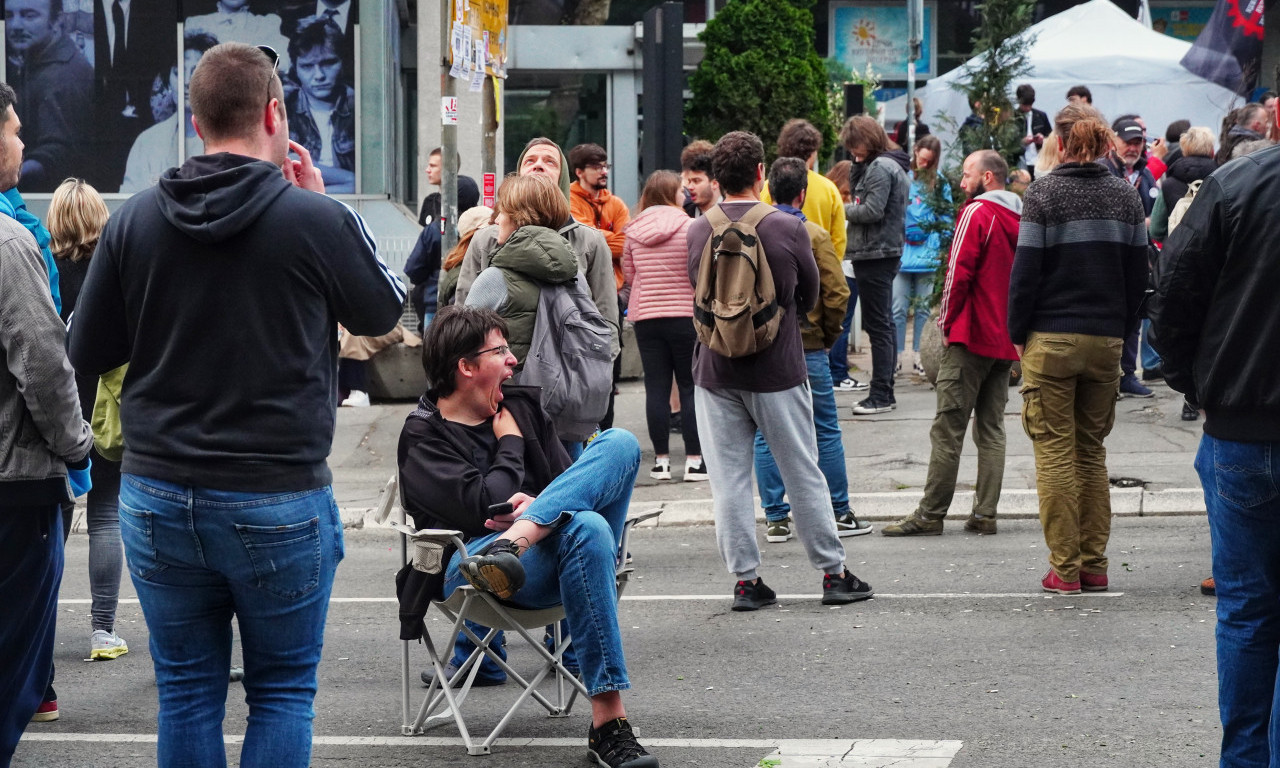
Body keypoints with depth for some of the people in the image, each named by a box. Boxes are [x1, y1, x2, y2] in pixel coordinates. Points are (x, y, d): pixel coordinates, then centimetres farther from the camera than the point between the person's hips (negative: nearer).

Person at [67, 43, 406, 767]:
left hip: (159, 499, 3)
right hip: (280, 501, -3)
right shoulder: (319, 220, -13)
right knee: (283, 692, 9)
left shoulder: (134, 220, -4)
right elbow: (385, 312, 6)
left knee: (187, 693, 12)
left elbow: (87, 352, 5)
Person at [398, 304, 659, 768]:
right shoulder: (423, 438, 1)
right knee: (587, 528, -39)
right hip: (471, 560, -6)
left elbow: (570, 484, 19)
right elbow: (487, 504, -13)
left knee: (619, 443, -18)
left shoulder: (523, 407, 22)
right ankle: (608, 725, -47)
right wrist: (509, 440, 4)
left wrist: (537, 507, -4)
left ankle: (511, 545, -38)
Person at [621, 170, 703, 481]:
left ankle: (661, 460, 7)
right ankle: (693, 460, 2)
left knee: (656, 389, 5)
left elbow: (629, 275, 9)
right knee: (691, 388, 3)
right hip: (686, 316, -3)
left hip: (645, 318, 3)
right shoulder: (690, 228, -10)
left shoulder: (634, 231, 2)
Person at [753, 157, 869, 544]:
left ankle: (776, 518, 8)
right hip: (807, 348, -2)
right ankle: (839, 515, 12)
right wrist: (828, 334, 4)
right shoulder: (813, 235, -9)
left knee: (766, 435, 8)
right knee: (825, 432, 8)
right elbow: (836, 293, -10)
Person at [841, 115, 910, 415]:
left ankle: (882, 394, -9)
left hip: (875, 255, -11)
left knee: (878, 326, -9)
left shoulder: (879, 167, -14)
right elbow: (856, 189, 21)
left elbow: (872, 210, -20)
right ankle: (885, 392, 19)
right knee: (882, 325, 14)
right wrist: (858, 164, 9)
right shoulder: (893, 166, 18)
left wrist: (843, 210, -7)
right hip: (887, 252, 11)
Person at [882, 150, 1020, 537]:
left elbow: (959, 273, -14)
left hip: (971, 337, -8)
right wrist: (1013, 327, 18)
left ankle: (930, 514, -5)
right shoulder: (1021, 219, 12)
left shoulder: (977, 212, -10)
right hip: (1007, 341, 8)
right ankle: (985, 513, 5)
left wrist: (947, 320, -3)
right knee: (991, 429, 9)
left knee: (948, 428, -5)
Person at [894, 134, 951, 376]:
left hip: (928, 255, 0)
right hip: (902, 253, 0)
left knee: (923, 308, 7)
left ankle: (918, 356, 12)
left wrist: (940, 247, -6)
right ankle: (897, 356, 5)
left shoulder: (940, 184, 4)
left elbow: (946, 219, 4)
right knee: (899, 308, 0)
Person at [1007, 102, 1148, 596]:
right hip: (1107, 340, 4)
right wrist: (1123, 330, 15)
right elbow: (1138, 273, 8)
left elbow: (1026, 270, -9)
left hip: (1052, 338, -4)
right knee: (1093, 452, 13)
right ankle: (1094, 566, 12)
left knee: (1055, 453, 1)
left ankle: (1065, 569, -1)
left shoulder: (1043, 194, -8)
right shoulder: (1126, 196, 5)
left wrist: (1017, 332, 0)